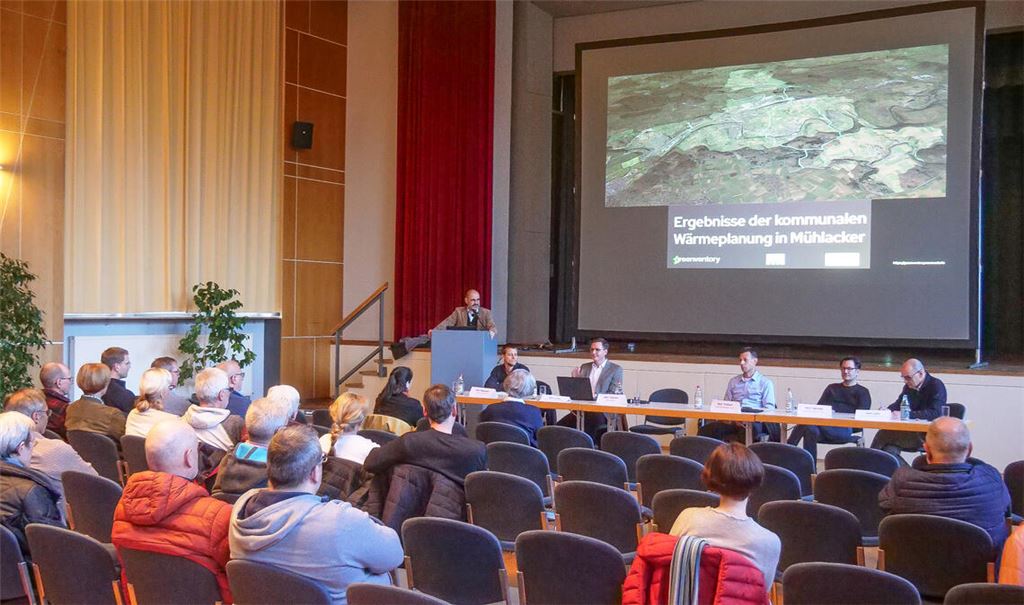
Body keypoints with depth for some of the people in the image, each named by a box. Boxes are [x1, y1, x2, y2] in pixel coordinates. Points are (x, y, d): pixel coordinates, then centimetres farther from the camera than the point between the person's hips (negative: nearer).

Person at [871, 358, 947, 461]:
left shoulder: (936, 386, -10)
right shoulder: (909, 386, 11)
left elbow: (935, 413, -23)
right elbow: (898, 404, 23)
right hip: (912, 432, 7)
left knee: (885, 434, -24)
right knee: (890, 450, -21)